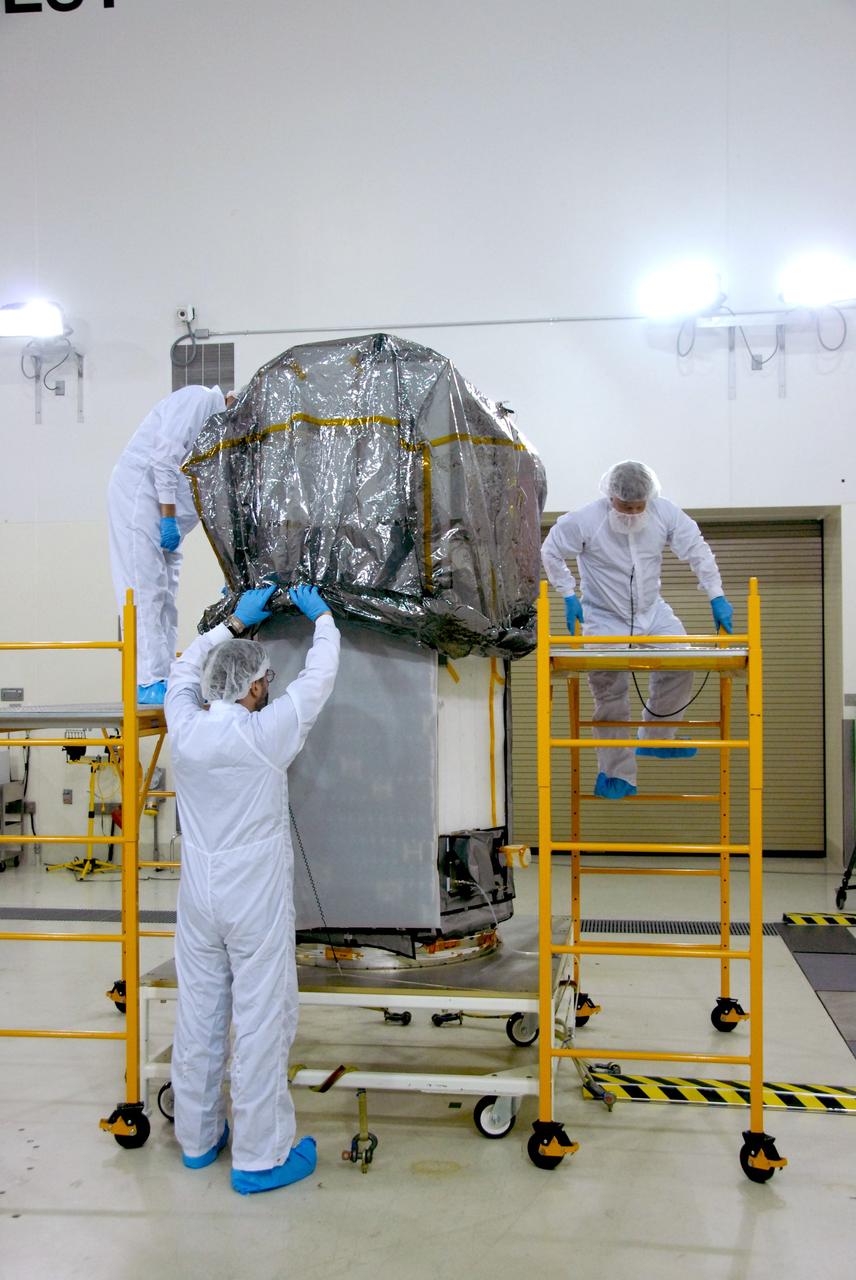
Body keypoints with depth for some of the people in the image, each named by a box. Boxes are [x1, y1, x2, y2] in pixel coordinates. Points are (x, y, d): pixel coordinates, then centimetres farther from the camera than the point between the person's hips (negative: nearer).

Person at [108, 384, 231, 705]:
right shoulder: (201, 399, -6)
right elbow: (165, 453, -18)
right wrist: (169, 518, -20)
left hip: (163, 508, 10)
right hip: (139, 494, -10)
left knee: (165, 594, 6)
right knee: (146, 590, -13)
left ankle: (164, 681, 7)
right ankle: (148, 683, -15)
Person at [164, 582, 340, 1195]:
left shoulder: (186, 729, -6)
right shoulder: (266, 734, -18)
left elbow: (186, 667, 14)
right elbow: (319, 677, -5)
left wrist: (237, 621, 21)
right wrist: (322, 616, 11)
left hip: (198, 898, 6)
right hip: (257, 902, -5)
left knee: (198, 1018, 16)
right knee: (261, 1023, 4)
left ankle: (198, 1137, 33)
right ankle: (260, 1157, 15)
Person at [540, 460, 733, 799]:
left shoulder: (665, 513, -10)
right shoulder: (585, 521, -19)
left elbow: (698, 551, -3)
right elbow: (550, 552, -6)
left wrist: (716, 597, -8)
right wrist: (569, 596, -10)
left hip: (652, 612, 4)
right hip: (605, 619, -3)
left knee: (680, 666, -12)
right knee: (610, 698, -6)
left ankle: (656, 739, 11)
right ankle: (618, 776, 5)